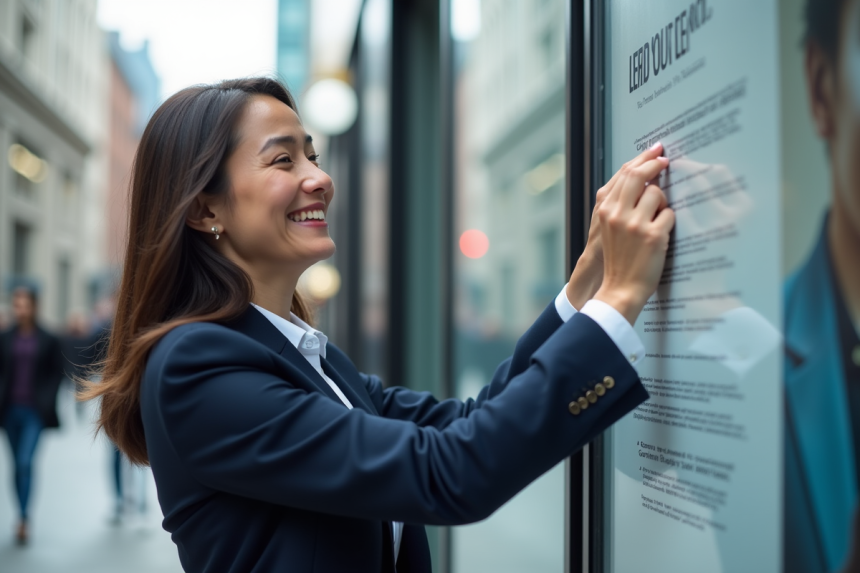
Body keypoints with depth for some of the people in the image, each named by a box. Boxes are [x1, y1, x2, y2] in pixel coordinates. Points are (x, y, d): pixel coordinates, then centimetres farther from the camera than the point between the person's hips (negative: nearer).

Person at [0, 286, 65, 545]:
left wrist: (46, 399, -4)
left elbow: (58, 372, 2)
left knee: (25, 462, -14)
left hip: (34, 412, -3)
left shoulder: (48, 340, -2)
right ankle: (24, 517, 22)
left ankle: (23, 518, -11)